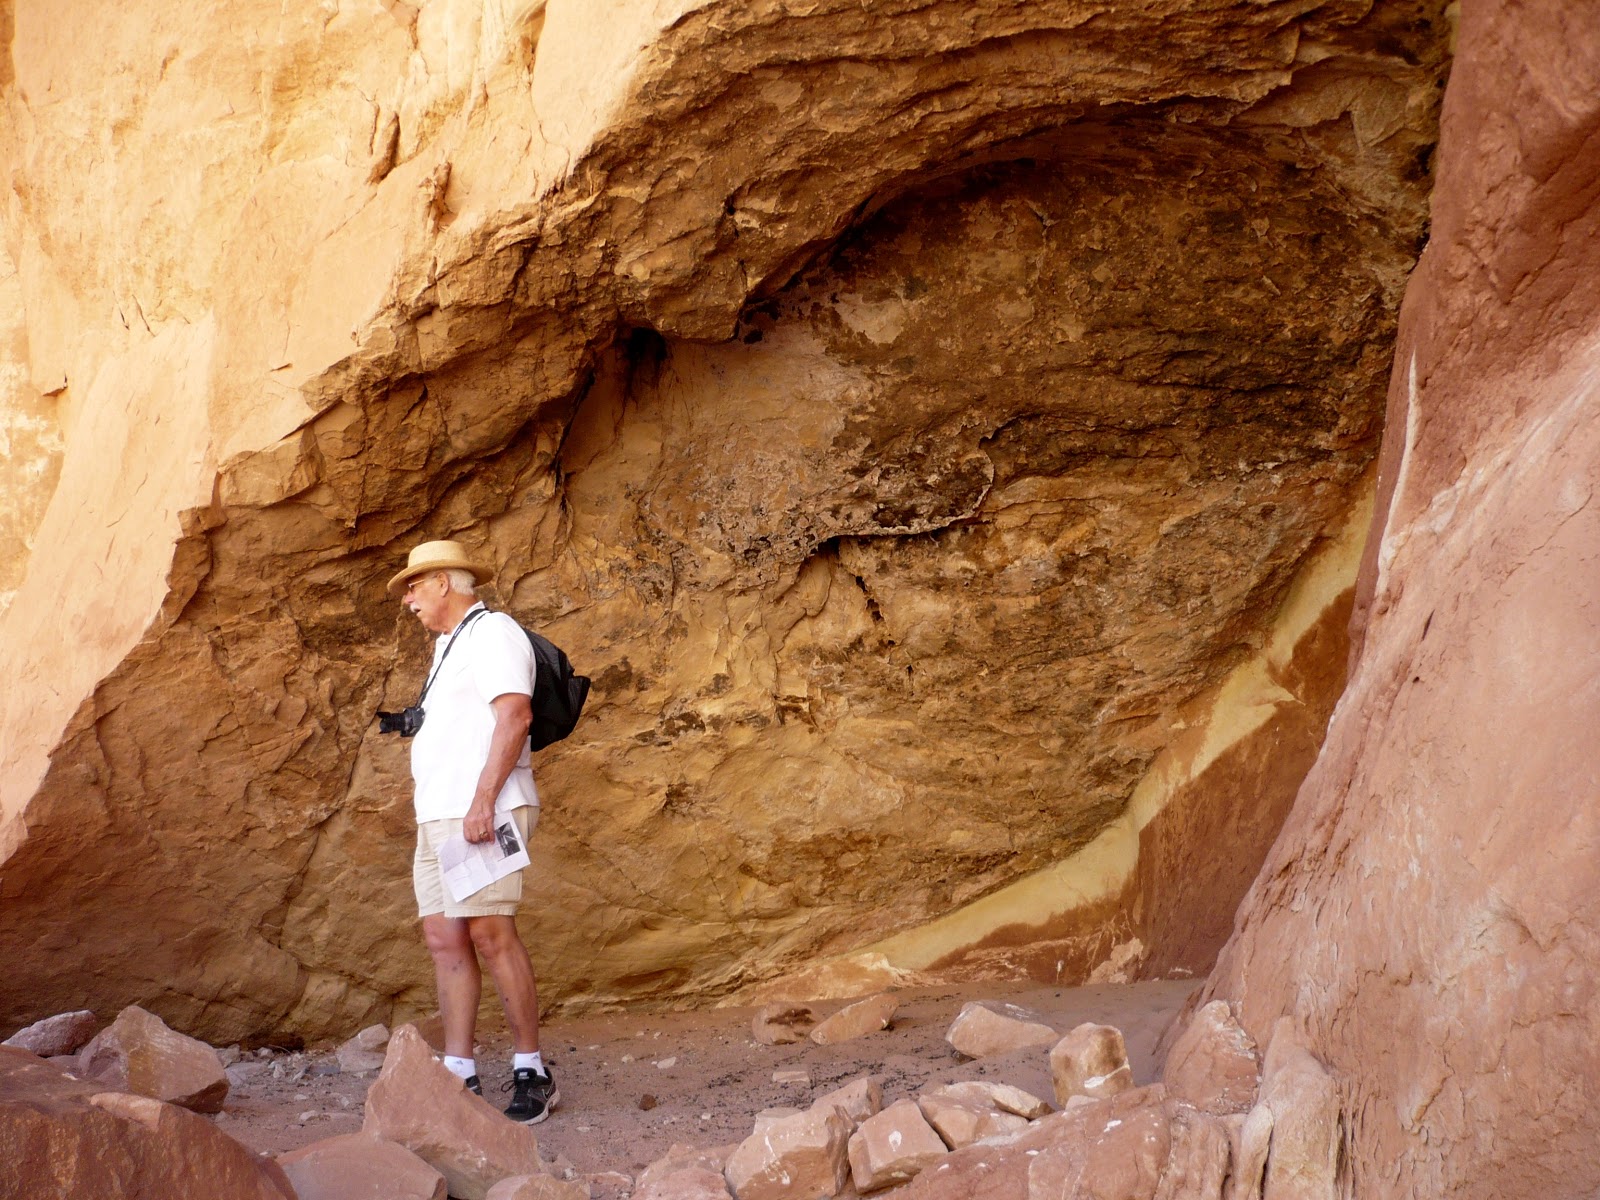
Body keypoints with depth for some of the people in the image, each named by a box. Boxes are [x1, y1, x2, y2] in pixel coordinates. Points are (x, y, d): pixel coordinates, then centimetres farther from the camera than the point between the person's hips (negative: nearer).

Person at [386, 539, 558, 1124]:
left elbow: (514, 716, -17)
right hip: (437, 815, 10)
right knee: (444, 940, 4)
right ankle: (459, 1075, 5)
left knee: (490, 933, -12)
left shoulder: (491, 633, -5)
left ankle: (532, 1073, -6)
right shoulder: (449, 646, 25)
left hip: (481, 812, -10)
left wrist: (481, 801, -23)